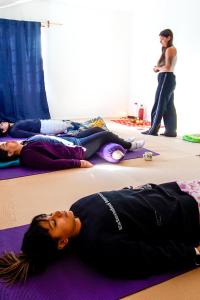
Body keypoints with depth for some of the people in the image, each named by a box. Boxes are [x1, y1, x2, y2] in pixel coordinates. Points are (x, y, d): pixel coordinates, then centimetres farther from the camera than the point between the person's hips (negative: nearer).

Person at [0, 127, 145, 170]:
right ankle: (129, 146, 30)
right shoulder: (28, 155, -26)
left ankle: (122, 142, 42)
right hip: (78, 150, -9)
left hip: (71, 140, 9)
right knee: (106, 134, 3)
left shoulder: (25, 144, 0)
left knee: (97, 129, 19)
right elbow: (52, 164, -31)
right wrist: (79, 163, -31)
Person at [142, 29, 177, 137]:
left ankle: (153, 129, 0)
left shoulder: (170, 49, -9)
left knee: (159, 104, -6)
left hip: (166, 78, -10)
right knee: (168, 106, 7)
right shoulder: (171, 49, 21)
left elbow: (167, 67, -18)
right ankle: (171, 130, 8)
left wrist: (157, 68, -2)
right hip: (168, 79, 10)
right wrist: (158, 68, 0)